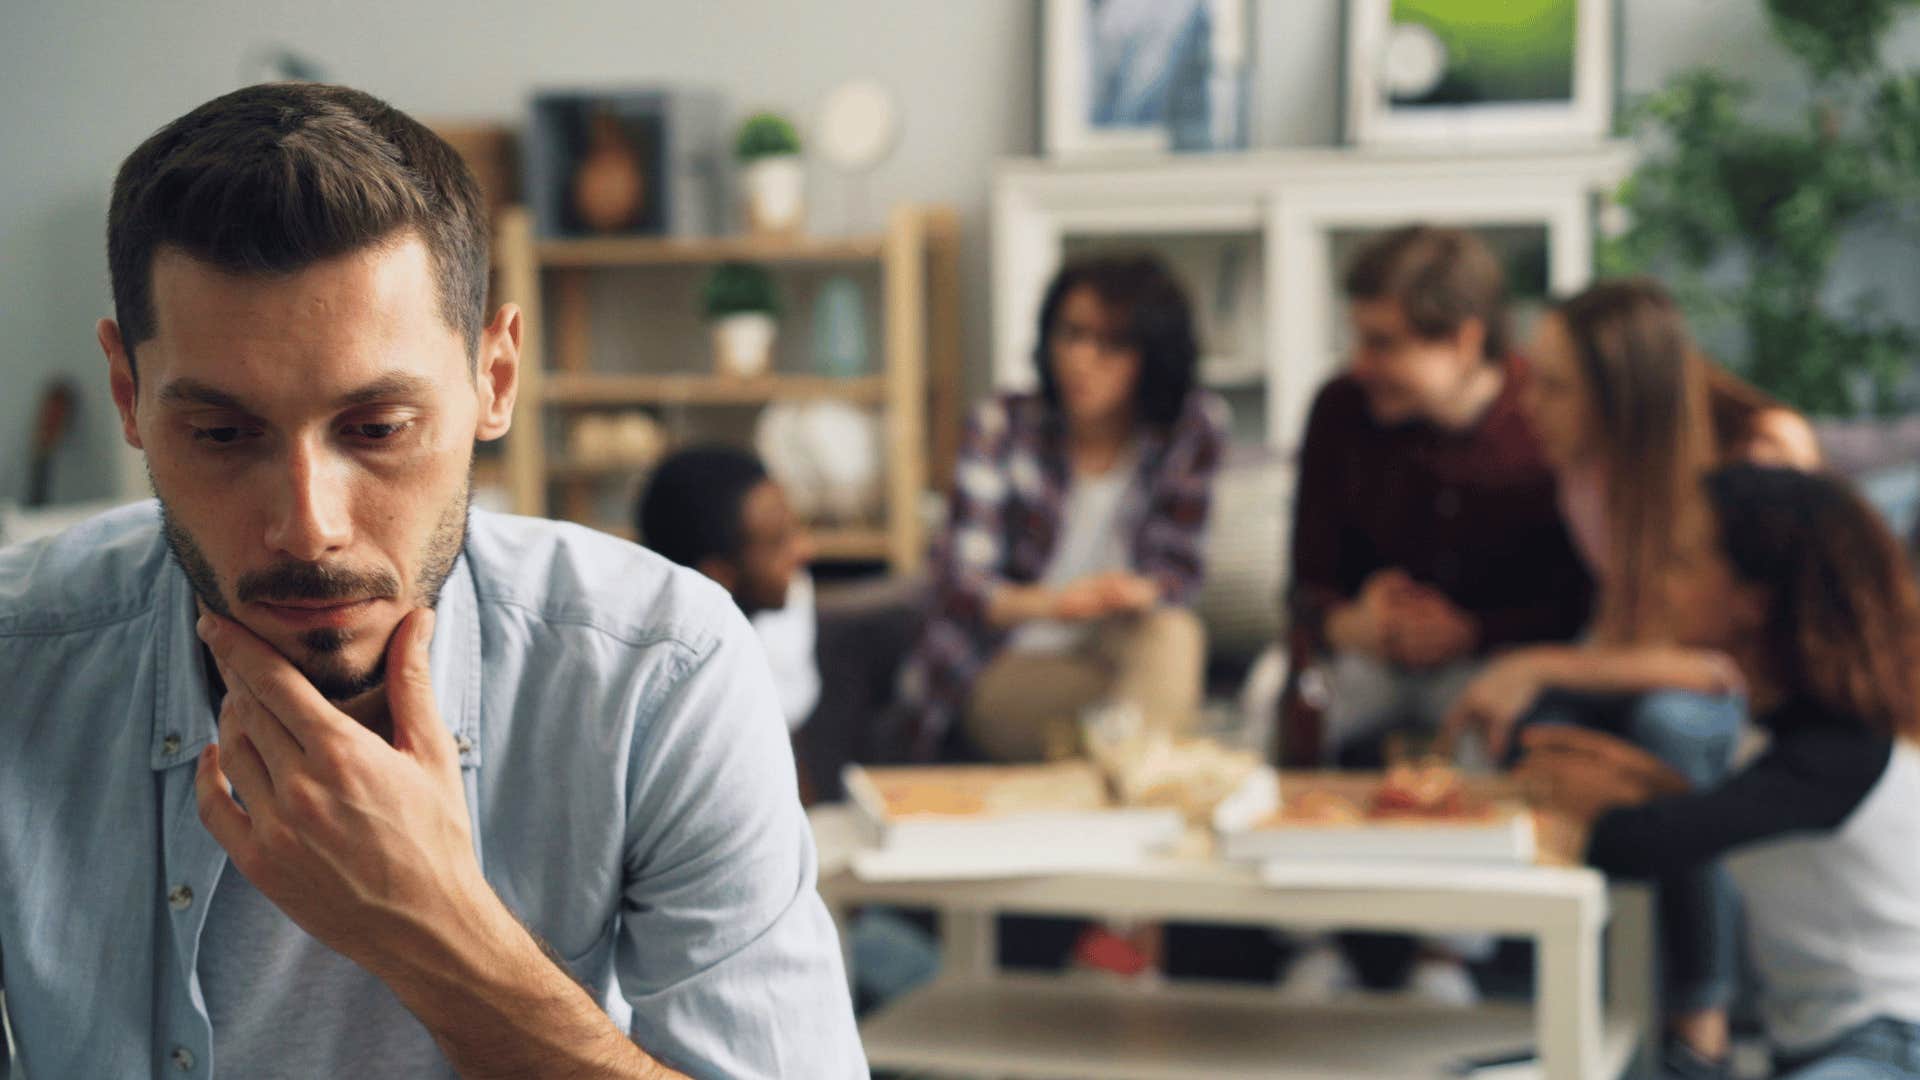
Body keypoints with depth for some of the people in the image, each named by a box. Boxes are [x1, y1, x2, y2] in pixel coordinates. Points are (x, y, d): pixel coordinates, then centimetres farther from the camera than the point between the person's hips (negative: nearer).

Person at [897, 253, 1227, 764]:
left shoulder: (1194, 427, -3)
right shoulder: (1003, 427, -8)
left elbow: (1178, 567, -2)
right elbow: (959, 579, -18)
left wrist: (1140, 590, -29)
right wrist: (1048, 603, -41)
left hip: (1117, 652, 3)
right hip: (996, 676, -3)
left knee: (1173, 635, -32)